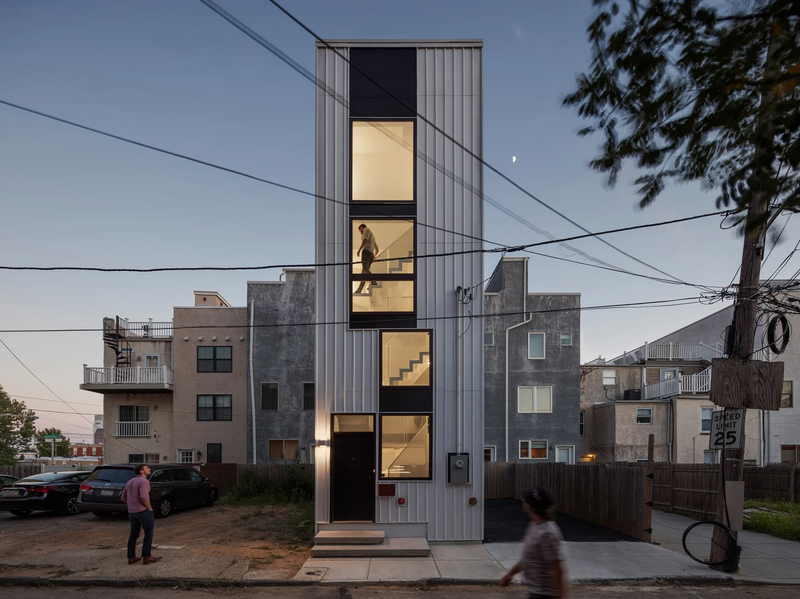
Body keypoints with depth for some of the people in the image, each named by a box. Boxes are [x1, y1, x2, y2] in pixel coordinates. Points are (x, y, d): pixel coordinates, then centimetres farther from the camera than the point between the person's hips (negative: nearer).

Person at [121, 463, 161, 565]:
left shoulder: (130, 482, 13)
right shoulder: (144, 481, -14)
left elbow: (124, 497, 16)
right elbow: (144, 497, -24)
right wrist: (150, 508, -12)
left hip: (131, 512, 8)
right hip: (143, 511, -8)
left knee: (134, 534, 16)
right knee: (149, 534, 1)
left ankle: (131, 557, 16)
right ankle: (146, 557, 1)